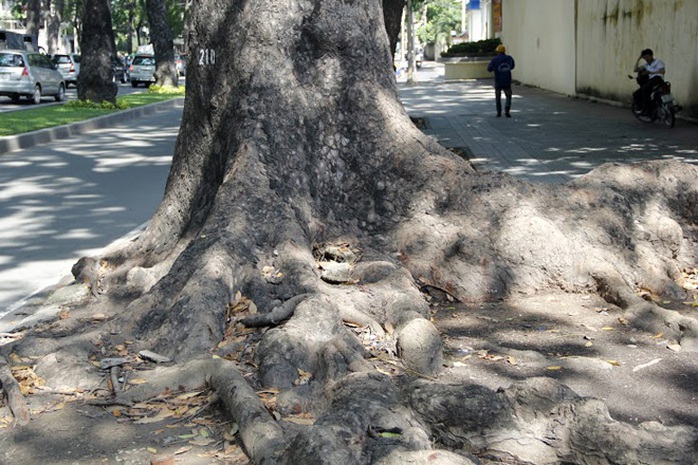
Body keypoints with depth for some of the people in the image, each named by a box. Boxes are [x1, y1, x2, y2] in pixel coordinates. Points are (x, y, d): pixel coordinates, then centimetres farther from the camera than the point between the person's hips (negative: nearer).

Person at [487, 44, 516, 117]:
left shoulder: (495, 59, -11)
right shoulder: (509, 58, -2)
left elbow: (489, 69, -5)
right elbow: (512, 66, 16)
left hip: (498, 82, -1)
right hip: (507, 82, 1)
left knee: (498, 97, 16)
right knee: (508, 96, 9)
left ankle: (499, 112, 18)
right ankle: (507, 111, -8)